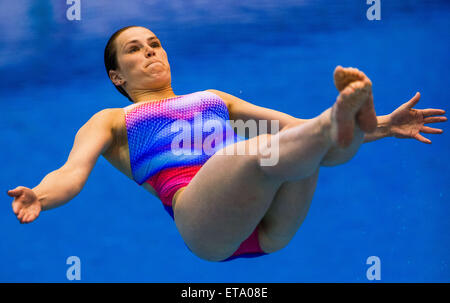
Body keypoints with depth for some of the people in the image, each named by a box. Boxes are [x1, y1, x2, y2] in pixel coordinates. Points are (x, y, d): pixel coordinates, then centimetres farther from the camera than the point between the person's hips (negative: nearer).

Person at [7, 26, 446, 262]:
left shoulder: (214, 97, 38)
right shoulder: (110, 120, 27)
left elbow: (291, 122, 32)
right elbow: (73, 172, 7)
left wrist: (379, 125, 21)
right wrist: (38, 196, -19)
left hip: (270, 222, 4)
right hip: (199, 216, -4)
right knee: (268, 151, -34)